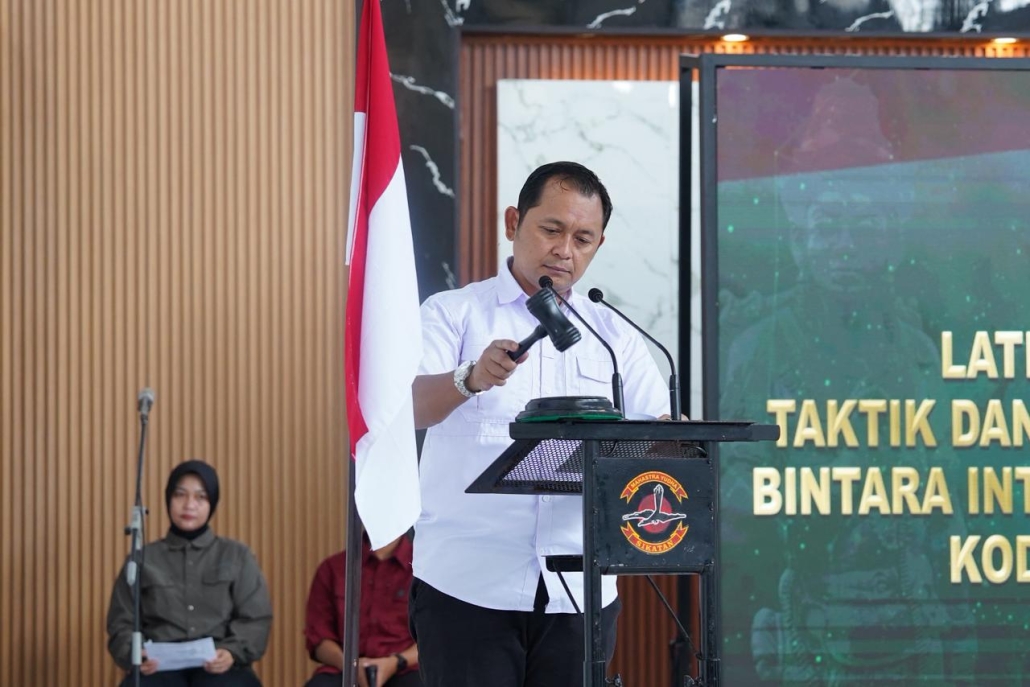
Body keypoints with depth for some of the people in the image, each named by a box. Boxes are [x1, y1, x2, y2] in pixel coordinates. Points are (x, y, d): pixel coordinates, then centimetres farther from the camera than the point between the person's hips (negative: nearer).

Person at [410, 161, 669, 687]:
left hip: (579, 592, 3)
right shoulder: (452, 314, 4)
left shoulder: (614, 336, 15)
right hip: (468, 585, -3)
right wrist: (471, 379, -35)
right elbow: (408, 406, -13)